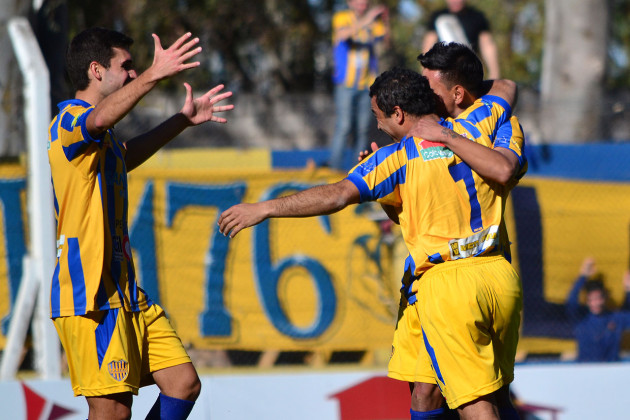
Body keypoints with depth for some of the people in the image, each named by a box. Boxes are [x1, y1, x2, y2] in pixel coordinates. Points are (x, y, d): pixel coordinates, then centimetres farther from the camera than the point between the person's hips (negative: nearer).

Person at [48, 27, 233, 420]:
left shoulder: (102, 139, 21)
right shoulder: (69, 119, -10)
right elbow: (100, 119, -35)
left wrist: (183, 119, 45)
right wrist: (153, 75, -49)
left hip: (126, 294, 10)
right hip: (90, 295, -10)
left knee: (184, 384, 4)